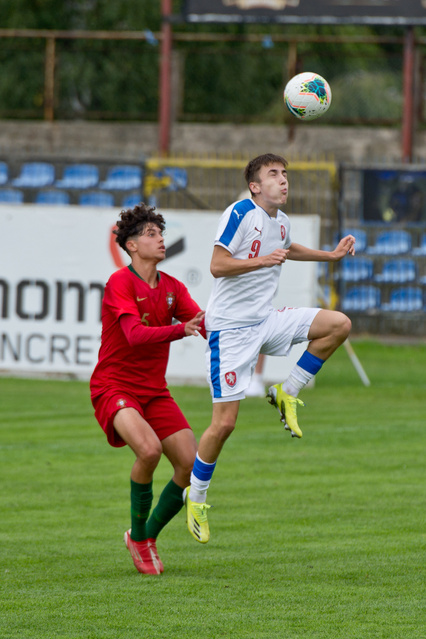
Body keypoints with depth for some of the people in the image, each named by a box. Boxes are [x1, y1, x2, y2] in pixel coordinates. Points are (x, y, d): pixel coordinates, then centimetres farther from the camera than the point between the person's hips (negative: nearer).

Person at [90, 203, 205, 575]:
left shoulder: (172, 288, 9)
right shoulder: (121, 283, -13)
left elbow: (207, 327, 0)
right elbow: (135, 334, -27)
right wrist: (181, 329, -41)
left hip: (155, 391, 7)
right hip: (114, 387, -7)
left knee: (192, 465, -7)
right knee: (149, 449, -31)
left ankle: (148, 535, 15)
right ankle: (138, 536, -10)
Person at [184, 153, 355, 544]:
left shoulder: (282, 222, 10)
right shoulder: (240, 214, -14)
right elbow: (217, 265, -20)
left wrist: (331, 255, 28)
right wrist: (264, 260, -27)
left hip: (265, 321, 7)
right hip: (230, 329, -7)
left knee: (339, 324, -9)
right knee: (225, 423, -9)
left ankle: (287, 393, 2)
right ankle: (196, 497, 11)